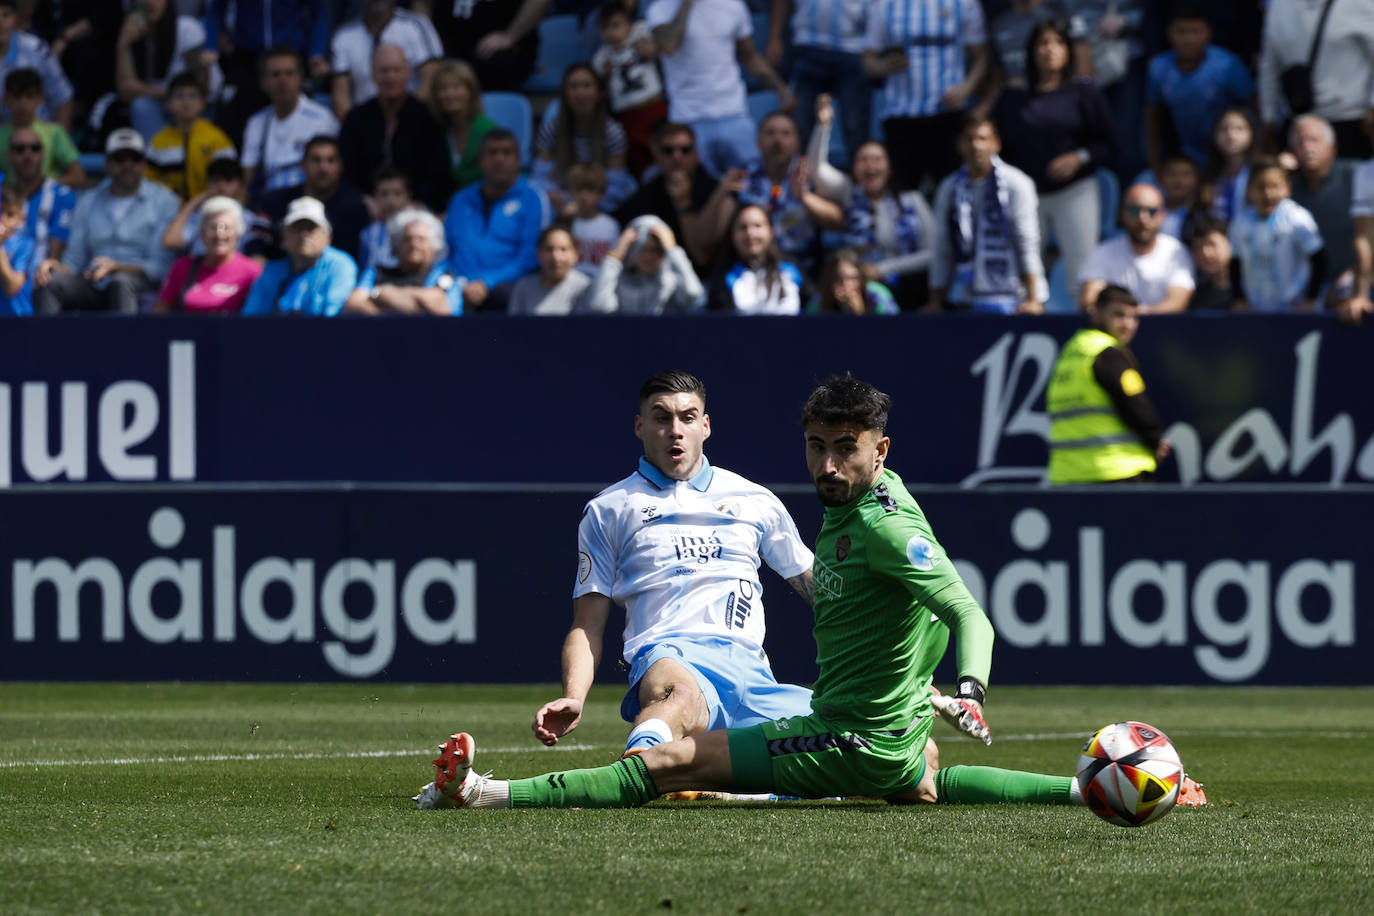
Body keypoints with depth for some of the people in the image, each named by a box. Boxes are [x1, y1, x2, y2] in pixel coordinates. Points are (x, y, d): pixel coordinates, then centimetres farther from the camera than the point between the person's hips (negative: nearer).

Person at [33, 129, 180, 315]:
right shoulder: (88, 203, 18)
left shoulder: (164, 201, 5)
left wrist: (117, 267, -20)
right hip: (93, 289, 4)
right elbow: (74, 260, 14)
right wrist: (56, 266, -11)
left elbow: (161, 266, -4)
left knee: (121, 281, -39)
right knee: (48, 281, -25)